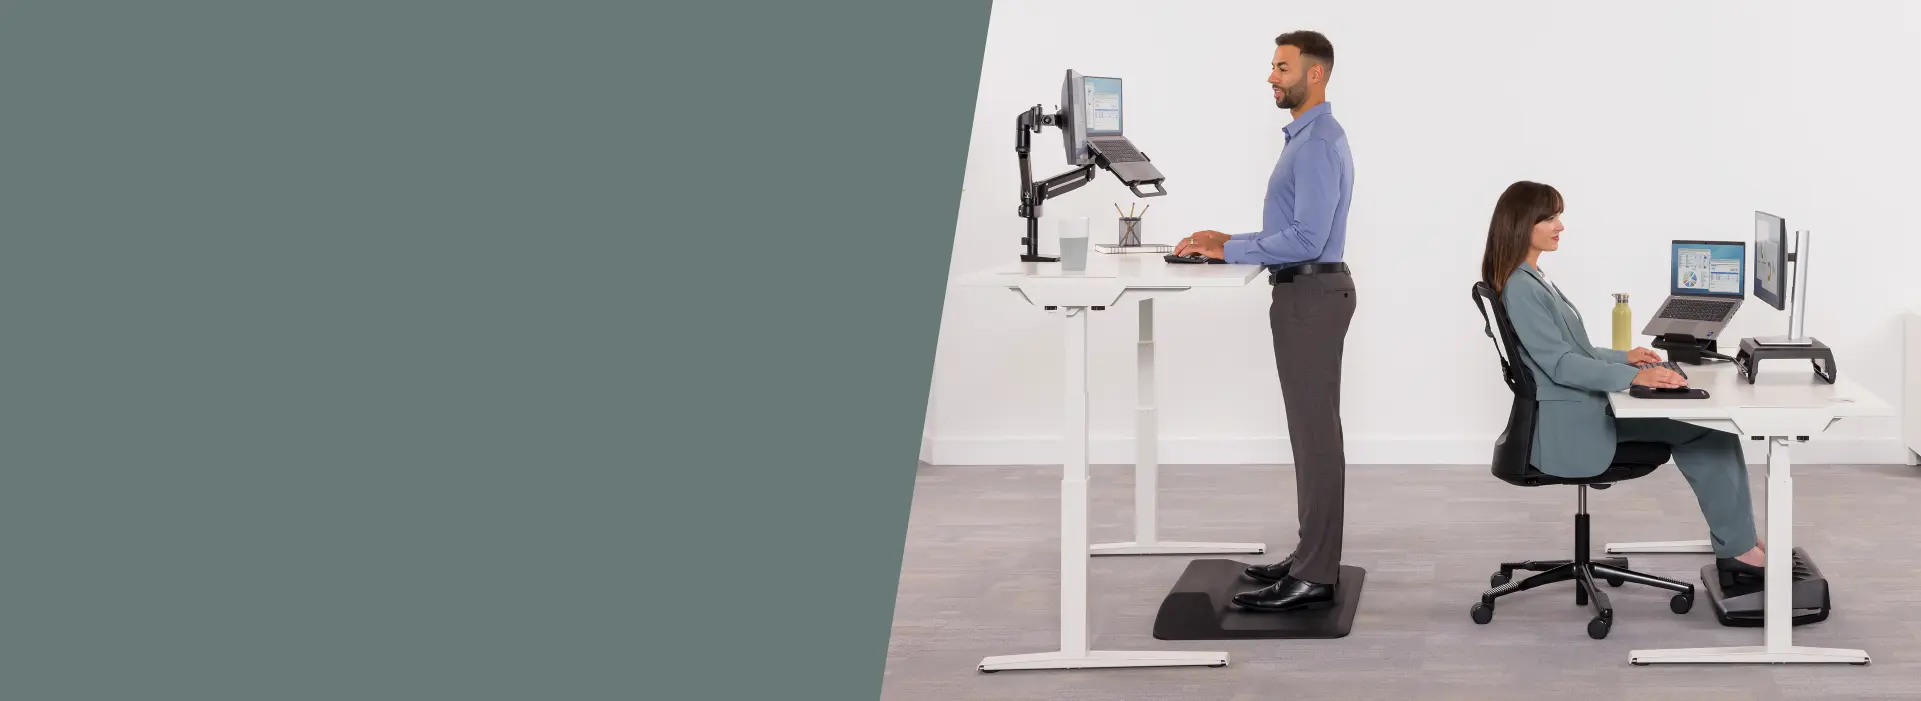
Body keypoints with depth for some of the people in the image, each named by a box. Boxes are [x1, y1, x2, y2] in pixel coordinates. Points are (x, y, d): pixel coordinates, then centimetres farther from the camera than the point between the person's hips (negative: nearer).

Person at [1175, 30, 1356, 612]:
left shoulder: (1318, 144, -18)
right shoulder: (1305, 137, 17)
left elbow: (1306, 238, -25)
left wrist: (1230, 251, -17)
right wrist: (1229, 242, 10)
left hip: (1311, 296, -11)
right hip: (1305, 293, 11)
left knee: (1315, 433, -8)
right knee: (1311, 431, 13)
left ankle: (1313, 578, -6)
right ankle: (1312, 558, 19)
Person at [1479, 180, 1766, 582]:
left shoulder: (1532, 280, 15)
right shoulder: (1520, 288, -18)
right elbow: (1560, 365, -25)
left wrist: (1623, 357, 9)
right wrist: (1634, 377, -31)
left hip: (1581, 412, 10)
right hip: (1571, 426, -10)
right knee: (1707, 427, -10)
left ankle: (1737, 538, 2)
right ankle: (1736, 548, -2)